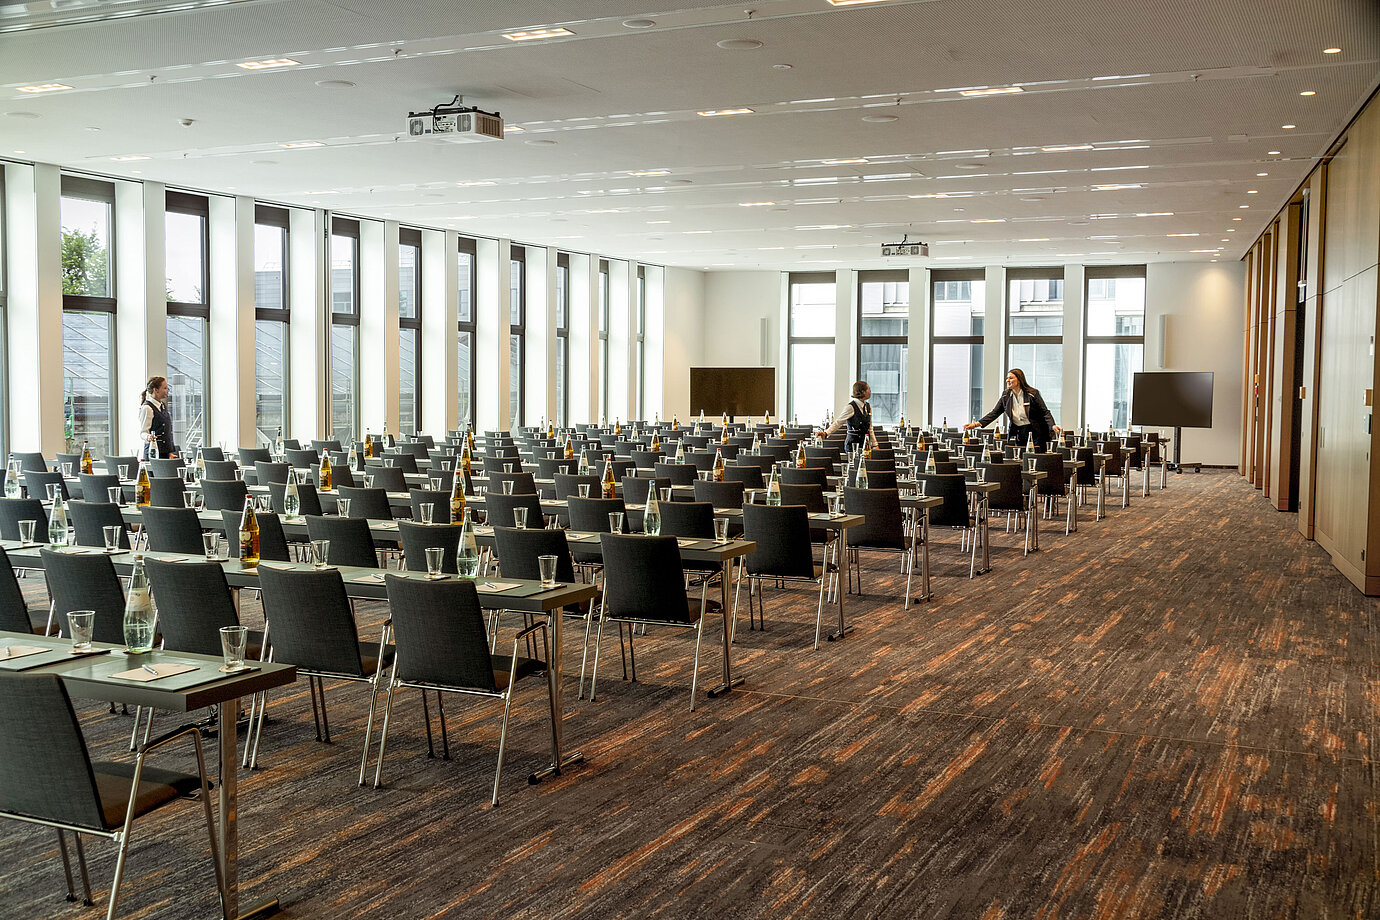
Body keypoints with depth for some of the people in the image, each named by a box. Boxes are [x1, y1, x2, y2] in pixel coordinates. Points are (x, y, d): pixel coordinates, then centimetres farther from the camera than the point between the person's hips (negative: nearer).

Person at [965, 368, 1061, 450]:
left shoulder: (1033, 394, -9)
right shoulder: (1006, 395, 4)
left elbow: (1045, 412, -8)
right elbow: (994, 413, 4)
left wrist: (1053, 426, -26)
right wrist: (977, 424, -7)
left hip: (1034, 432, -4)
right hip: (1016, 434, 4)